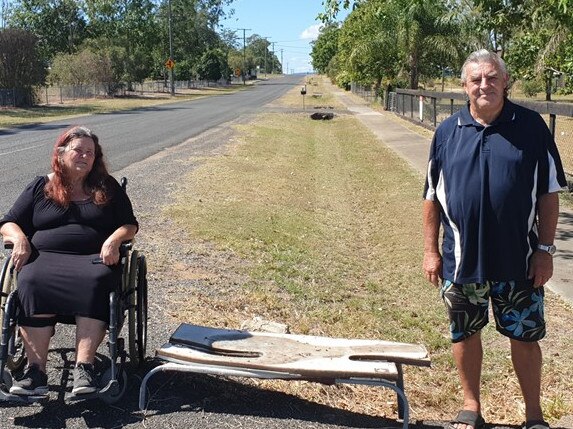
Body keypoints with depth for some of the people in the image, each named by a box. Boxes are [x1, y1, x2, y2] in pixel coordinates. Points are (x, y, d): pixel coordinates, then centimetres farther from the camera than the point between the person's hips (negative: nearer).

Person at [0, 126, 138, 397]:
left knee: (96, 283, -37)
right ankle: (35, 370, -36)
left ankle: (84, 367, -40)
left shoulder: (107, 187, 17)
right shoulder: (40, 187, 18)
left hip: (94, 258, 0)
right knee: (31, 284, -35)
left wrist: (114, 240, -10)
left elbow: (130, 224, 13)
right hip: (45, 257, 1)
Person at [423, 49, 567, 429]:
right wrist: (431, 250, 3)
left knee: (525, 337, 9)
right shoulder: (448, 132, 1)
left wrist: (545, 249, -6)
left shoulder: (531, 127, -3)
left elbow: (549, 192, -2)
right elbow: (432, 196, 5)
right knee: (465, 334, 14)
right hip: (461, 259, 2)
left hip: (519, 259, -1)